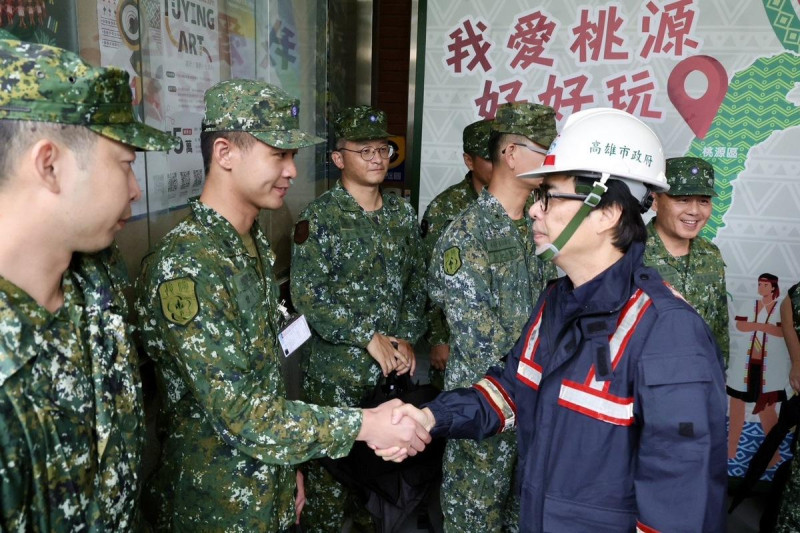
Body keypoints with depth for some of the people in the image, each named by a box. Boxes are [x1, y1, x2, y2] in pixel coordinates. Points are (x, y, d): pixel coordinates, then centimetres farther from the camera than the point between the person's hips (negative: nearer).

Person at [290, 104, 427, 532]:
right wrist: (369, 336, -17)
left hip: (394, 366, 5)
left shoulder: (402, 213, 7)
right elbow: (307, 295, -16)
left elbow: (416, 282, 10)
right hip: (336, 371, -5)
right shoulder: (320, 217, -9)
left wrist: (407, 338, -3)